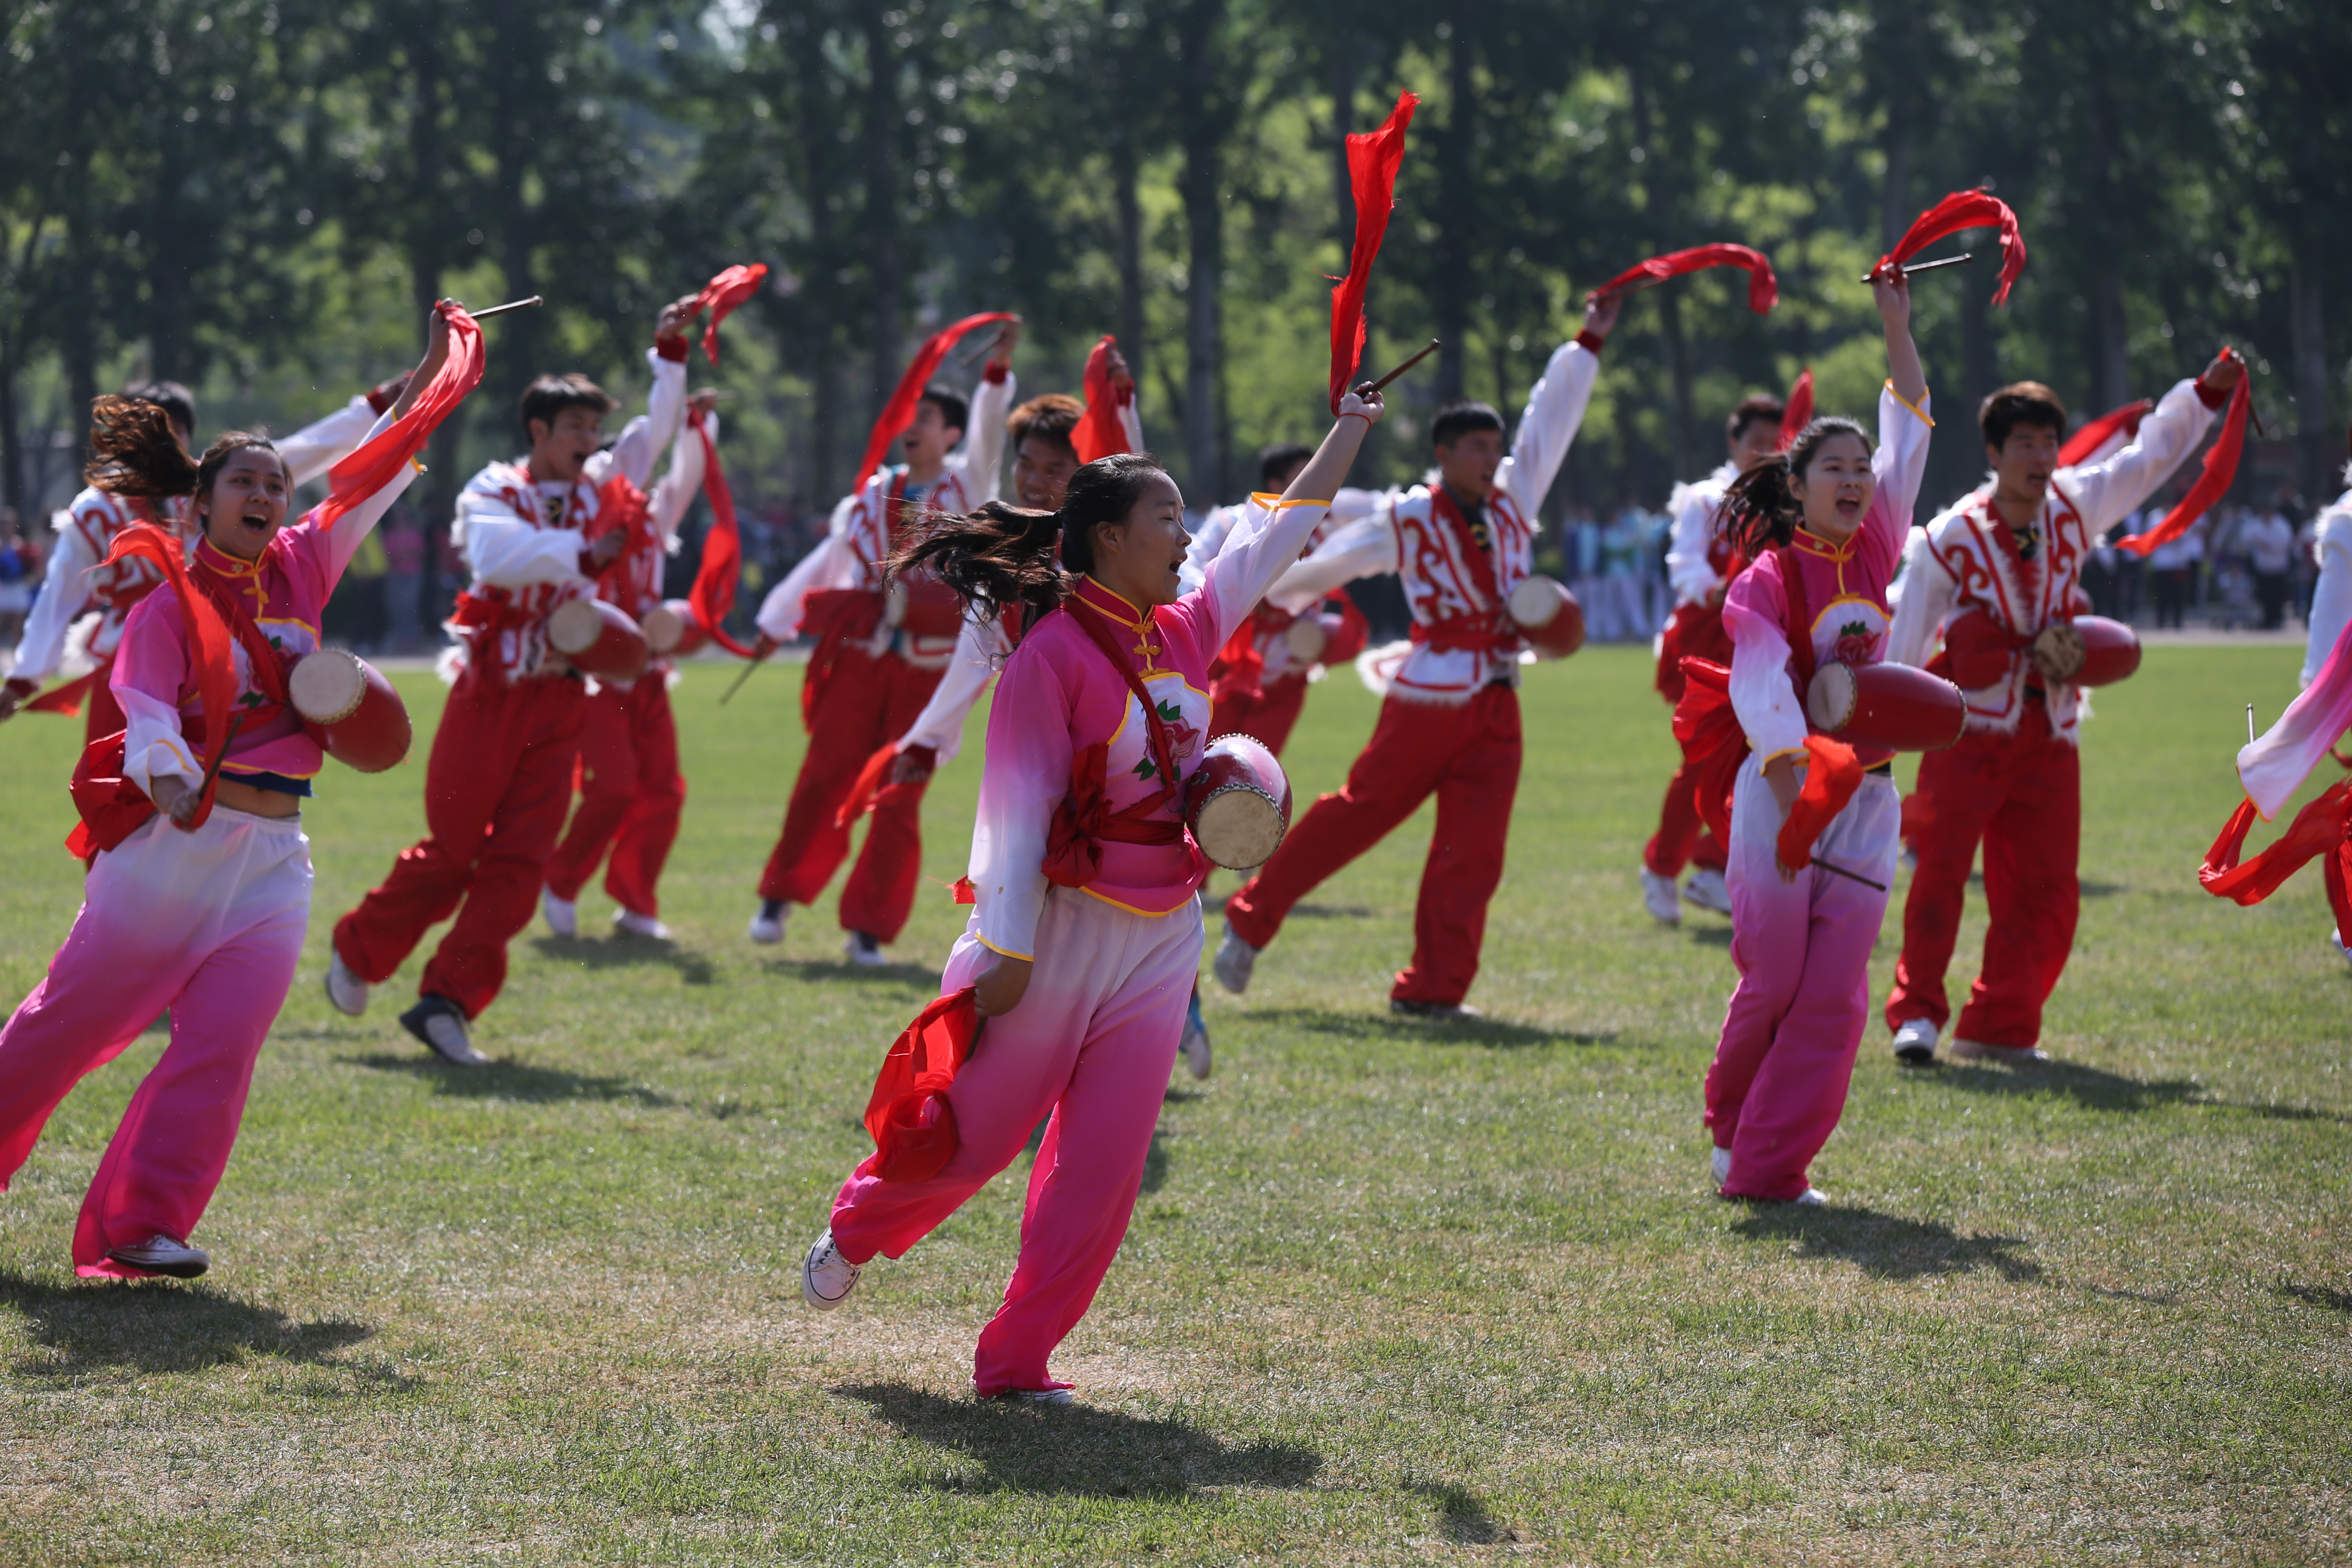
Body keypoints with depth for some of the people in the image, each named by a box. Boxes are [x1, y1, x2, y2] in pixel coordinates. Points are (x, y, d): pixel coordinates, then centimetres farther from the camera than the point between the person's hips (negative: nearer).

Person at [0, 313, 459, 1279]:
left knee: (221, 1046, -8)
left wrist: (436, 363, 12)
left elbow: (383, 469, 14)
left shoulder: (301, 571, 8)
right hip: (174, 839, -4)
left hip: (270, 858, 4)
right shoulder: (171, 599, -7)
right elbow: (146, 709, -20)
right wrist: (171, 782, -40)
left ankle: (143, 1229, -9)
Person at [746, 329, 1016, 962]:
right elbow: (826, 560, 17)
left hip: (928, 668, -2)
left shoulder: (966, 487, 5)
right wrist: (777, 622, 19)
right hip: (861, 655, 2)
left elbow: (987, 432, -11)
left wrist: (998, 372, -25)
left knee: (899, 801, 0)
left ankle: (870, 928, 6)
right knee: (825, 779, -2)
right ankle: (779, 899, 8)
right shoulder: (872, 494, 11)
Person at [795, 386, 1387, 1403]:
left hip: (1162, 936, 6)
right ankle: (851, 1233, 36)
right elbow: (1017, 812, -16)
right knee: (973, 1129, 6)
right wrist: (1007, 954, -18)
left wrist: (1351, 431, 24)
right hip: (1063, 927, -6)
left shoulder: (1185, 632, 7)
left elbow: (1279, 534, 20)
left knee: (1105, 1163, -1)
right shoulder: (1054, 653, -15)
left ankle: (1016, 1360, 4)